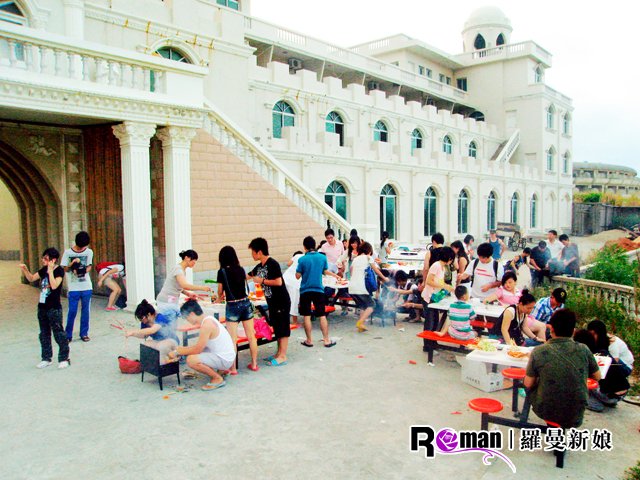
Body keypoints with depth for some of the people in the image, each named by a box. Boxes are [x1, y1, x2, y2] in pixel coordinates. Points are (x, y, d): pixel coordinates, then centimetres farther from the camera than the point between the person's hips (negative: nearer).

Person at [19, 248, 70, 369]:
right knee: (44, 334, 15)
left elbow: (54, 285, -26)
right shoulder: (44, 270, 7)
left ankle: (64, 358, 8)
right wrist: (25, 270, 2)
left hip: (54, 308, -8)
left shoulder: (59, 270, -13)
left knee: (59, 334, -2)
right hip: (42, 307, 8)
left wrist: (50, 270, -24)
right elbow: (31, 278, 18)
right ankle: (46, 358, 27)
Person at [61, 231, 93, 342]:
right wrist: (72, 264, -18)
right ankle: (68, 335, 13)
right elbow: (64, 269, 1)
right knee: (72, 311, -2)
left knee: (86, 311, 6)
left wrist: (84, 271, -9)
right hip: (73, 288, -2)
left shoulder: (89, 252, 3)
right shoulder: (68, 252, -4)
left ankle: (84, 333, 17)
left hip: (87, 287, 2)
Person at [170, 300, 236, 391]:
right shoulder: (208, 319, 8)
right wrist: (183, 349, 12)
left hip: (224, 359, -10)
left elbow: (197, 350, -18)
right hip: (223, 355, 10)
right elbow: (200, 346, 18)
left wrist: (177, 352, -7)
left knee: (191, 360, -24)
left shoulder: (207, 325, -22)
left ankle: (218, 379, -6)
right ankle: (220, 370, 19)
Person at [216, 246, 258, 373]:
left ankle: (233, 368, 5)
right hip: (246, 303, 4)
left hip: (232, 306, -4)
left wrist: (220, 297, 26)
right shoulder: (241, 269, 4)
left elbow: (220, 291, 2)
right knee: (251, 336, 11)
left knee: (232, 339, 1)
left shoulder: (222, 272, -8)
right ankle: (254, 364, 22)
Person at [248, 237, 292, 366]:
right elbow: (247, 276, 21)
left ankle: (282, 356, 2)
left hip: (281, 302, -9)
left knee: (282, 327, -3)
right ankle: (279, 353, 24)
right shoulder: (259, 267, 9)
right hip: (272, 302, 9)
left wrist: (262, 280, -16)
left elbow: (278, 282, -23)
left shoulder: (273, 264, -17)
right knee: (276, 327, 14)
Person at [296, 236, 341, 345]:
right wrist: (334, 275, 32)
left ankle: (309, 340, 13)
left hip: (305, 290, -2)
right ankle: (327, 340, 11)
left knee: (307, 316, 7)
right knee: (322, 315, 8)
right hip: (319, 290, 2)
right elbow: (325, 271, 12)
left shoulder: (302, 259, -11)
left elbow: (297, 276, -5)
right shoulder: (322, 257, -2)